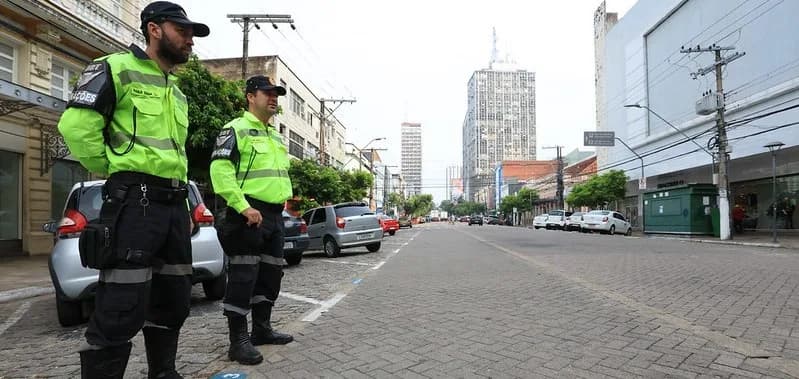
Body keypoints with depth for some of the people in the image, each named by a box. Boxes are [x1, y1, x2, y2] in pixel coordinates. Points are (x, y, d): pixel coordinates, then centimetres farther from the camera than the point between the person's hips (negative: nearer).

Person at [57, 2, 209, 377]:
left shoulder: (177, 92, 23)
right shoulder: (117, 68, -2)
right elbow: (76, 124, -13)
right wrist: (113, 171, -6)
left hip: (175, 203, 9)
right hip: (134, 201, -8)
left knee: (173, 300, 14)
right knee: (121, 309, -8)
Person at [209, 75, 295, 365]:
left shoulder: (276, 136, 21)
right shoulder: (236, 129, -6)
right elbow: (219, 170, -17)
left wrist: (281, 203, 16)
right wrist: (243, 207, -23)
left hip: (275, 215, 9)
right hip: (249, 215, -9)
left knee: (271, 275, 14)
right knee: (243, 276, -5)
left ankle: (262, 329, 28)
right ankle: (238, 341, 4)